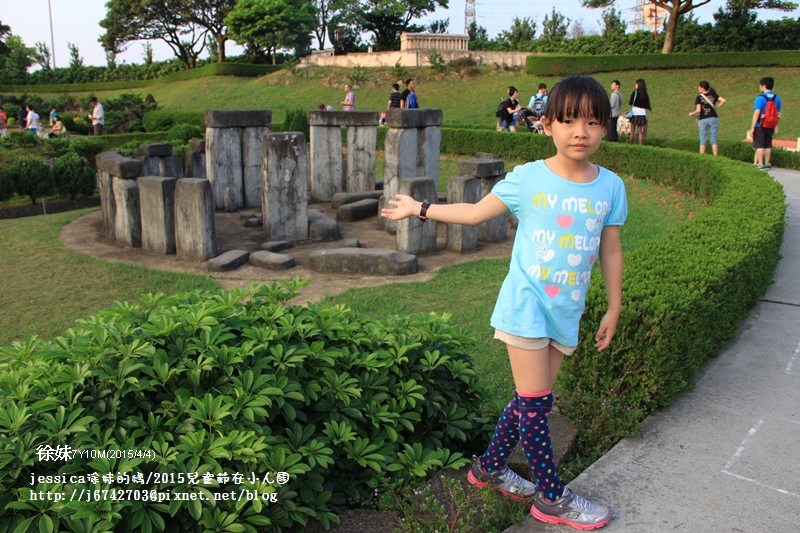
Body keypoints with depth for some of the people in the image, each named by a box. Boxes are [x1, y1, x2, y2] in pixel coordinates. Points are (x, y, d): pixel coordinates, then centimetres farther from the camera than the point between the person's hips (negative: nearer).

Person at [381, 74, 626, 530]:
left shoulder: (611, 186, 0)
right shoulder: (527, 179, -8)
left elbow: (611, 251, 8)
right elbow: (476, 212, 4)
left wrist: (614, 308, 12)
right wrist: (420, 208, 6)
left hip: (567, 312, 4)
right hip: (527, 305, -4)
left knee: (535, 400, 12)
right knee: (535, 401, -1)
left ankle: (490, 467, 33)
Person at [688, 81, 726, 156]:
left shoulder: (699, 97, -3)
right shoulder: (713, 95, 7)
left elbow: (698, 110, -12)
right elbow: (723, 100, -6)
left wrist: (692, 113, 6)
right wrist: (716, 107, 6)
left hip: (703, 120, -2)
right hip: (713, 118, 2)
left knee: (703, 140, 4)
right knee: (714, 140, 6)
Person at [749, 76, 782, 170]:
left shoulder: (760, 98, -14)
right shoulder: (777, 98, 5)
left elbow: (756, 114, -18)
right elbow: (778, 113, 10)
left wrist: (752, 128, -15)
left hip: (760, 126, -5)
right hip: (771, 126, 5)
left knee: (759, 146, 1)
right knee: (768, 146, 13)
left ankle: (760, 165, 0)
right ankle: (767, 164, 17)